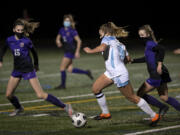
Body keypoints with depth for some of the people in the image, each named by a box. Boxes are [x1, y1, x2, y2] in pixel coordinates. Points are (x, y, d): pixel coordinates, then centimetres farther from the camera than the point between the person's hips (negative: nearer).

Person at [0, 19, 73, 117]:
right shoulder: (9, 40, -1)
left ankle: (65, 107, -9)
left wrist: (36, 64, 17)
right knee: (8, 95, 5)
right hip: (17, 70, 5)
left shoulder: (26, 41, -12)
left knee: (41, 95, -14)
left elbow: (34, 52, 6)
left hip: (28, 70, -5)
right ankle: (18, 108, 36)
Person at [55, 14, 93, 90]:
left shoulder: (72, 31, -12)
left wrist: (77, 51, -15)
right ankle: (86, 72, 21)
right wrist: (58, 42, -6)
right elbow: (58, 38, 18)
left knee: (62, 68, -6)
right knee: (70, 70, 7)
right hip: (67, 51, 8)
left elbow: (79, 41, -11)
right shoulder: (62, 30, 8)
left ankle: (63, 85, 6)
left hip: (71, 51, -8)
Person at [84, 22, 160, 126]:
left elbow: (102, 48, -28)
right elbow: (128, 58, 12)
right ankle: (105, 113, 21)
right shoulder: (119, 43, 15)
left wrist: (90, 51, -15)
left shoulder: (107, 38, -6)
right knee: (95, 88, 10)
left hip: (120, 75, -9)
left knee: (132, 97, 0)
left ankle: (154, 116, 10)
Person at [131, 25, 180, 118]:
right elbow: (147, 58, 32)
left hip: (157, 74, -10)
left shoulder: (150, 44, -12)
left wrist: (159, 64, -34)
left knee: (140, 93, 1)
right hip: (161, 75, 10)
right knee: (164, 97, 16)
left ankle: (162, 107, 2)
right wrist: (133, 60, 31)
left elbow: (161, 49, -31)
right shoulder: (148, 44, 17)